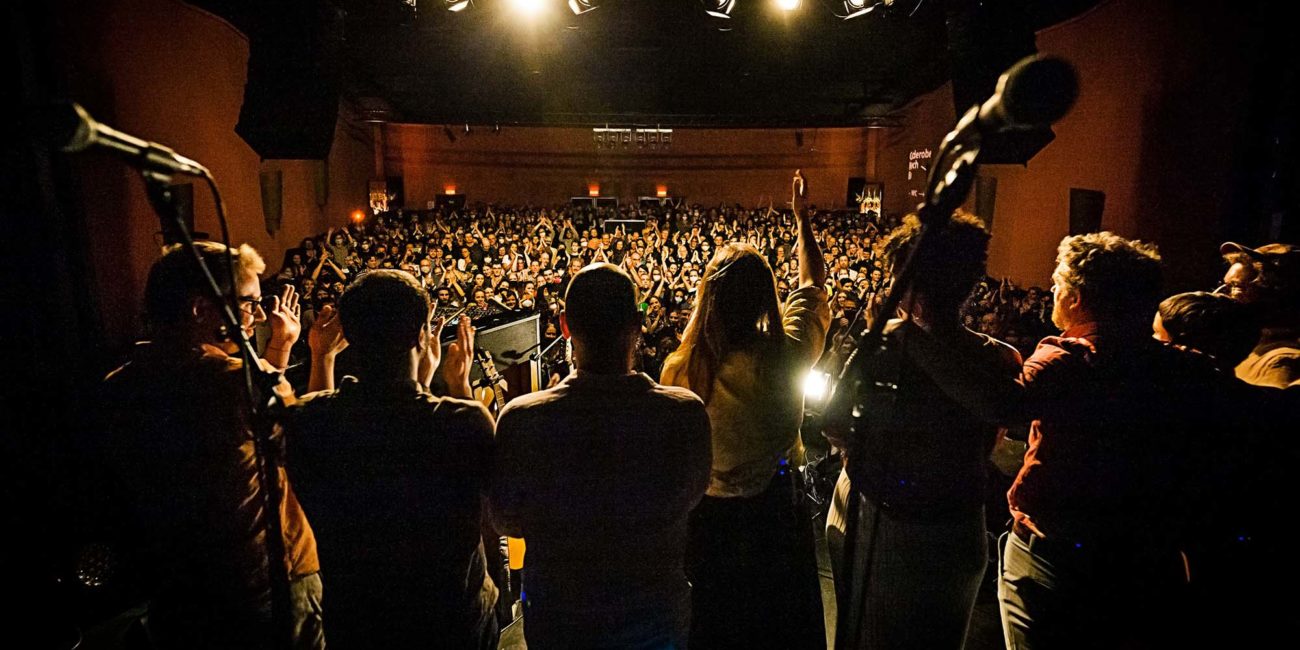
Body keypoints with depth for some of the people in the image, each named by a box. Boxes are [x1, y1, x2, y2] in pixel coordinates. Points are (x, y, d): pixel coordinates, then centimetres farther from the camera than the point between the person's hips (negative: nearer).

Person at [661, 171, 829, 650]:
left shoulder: (678, 369, -22)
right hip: (772, 515, 0)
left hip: (705, 517, 1)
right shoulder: (786, 355, -22)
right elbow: (812, 285, -3)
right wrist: (801, 218, 10)